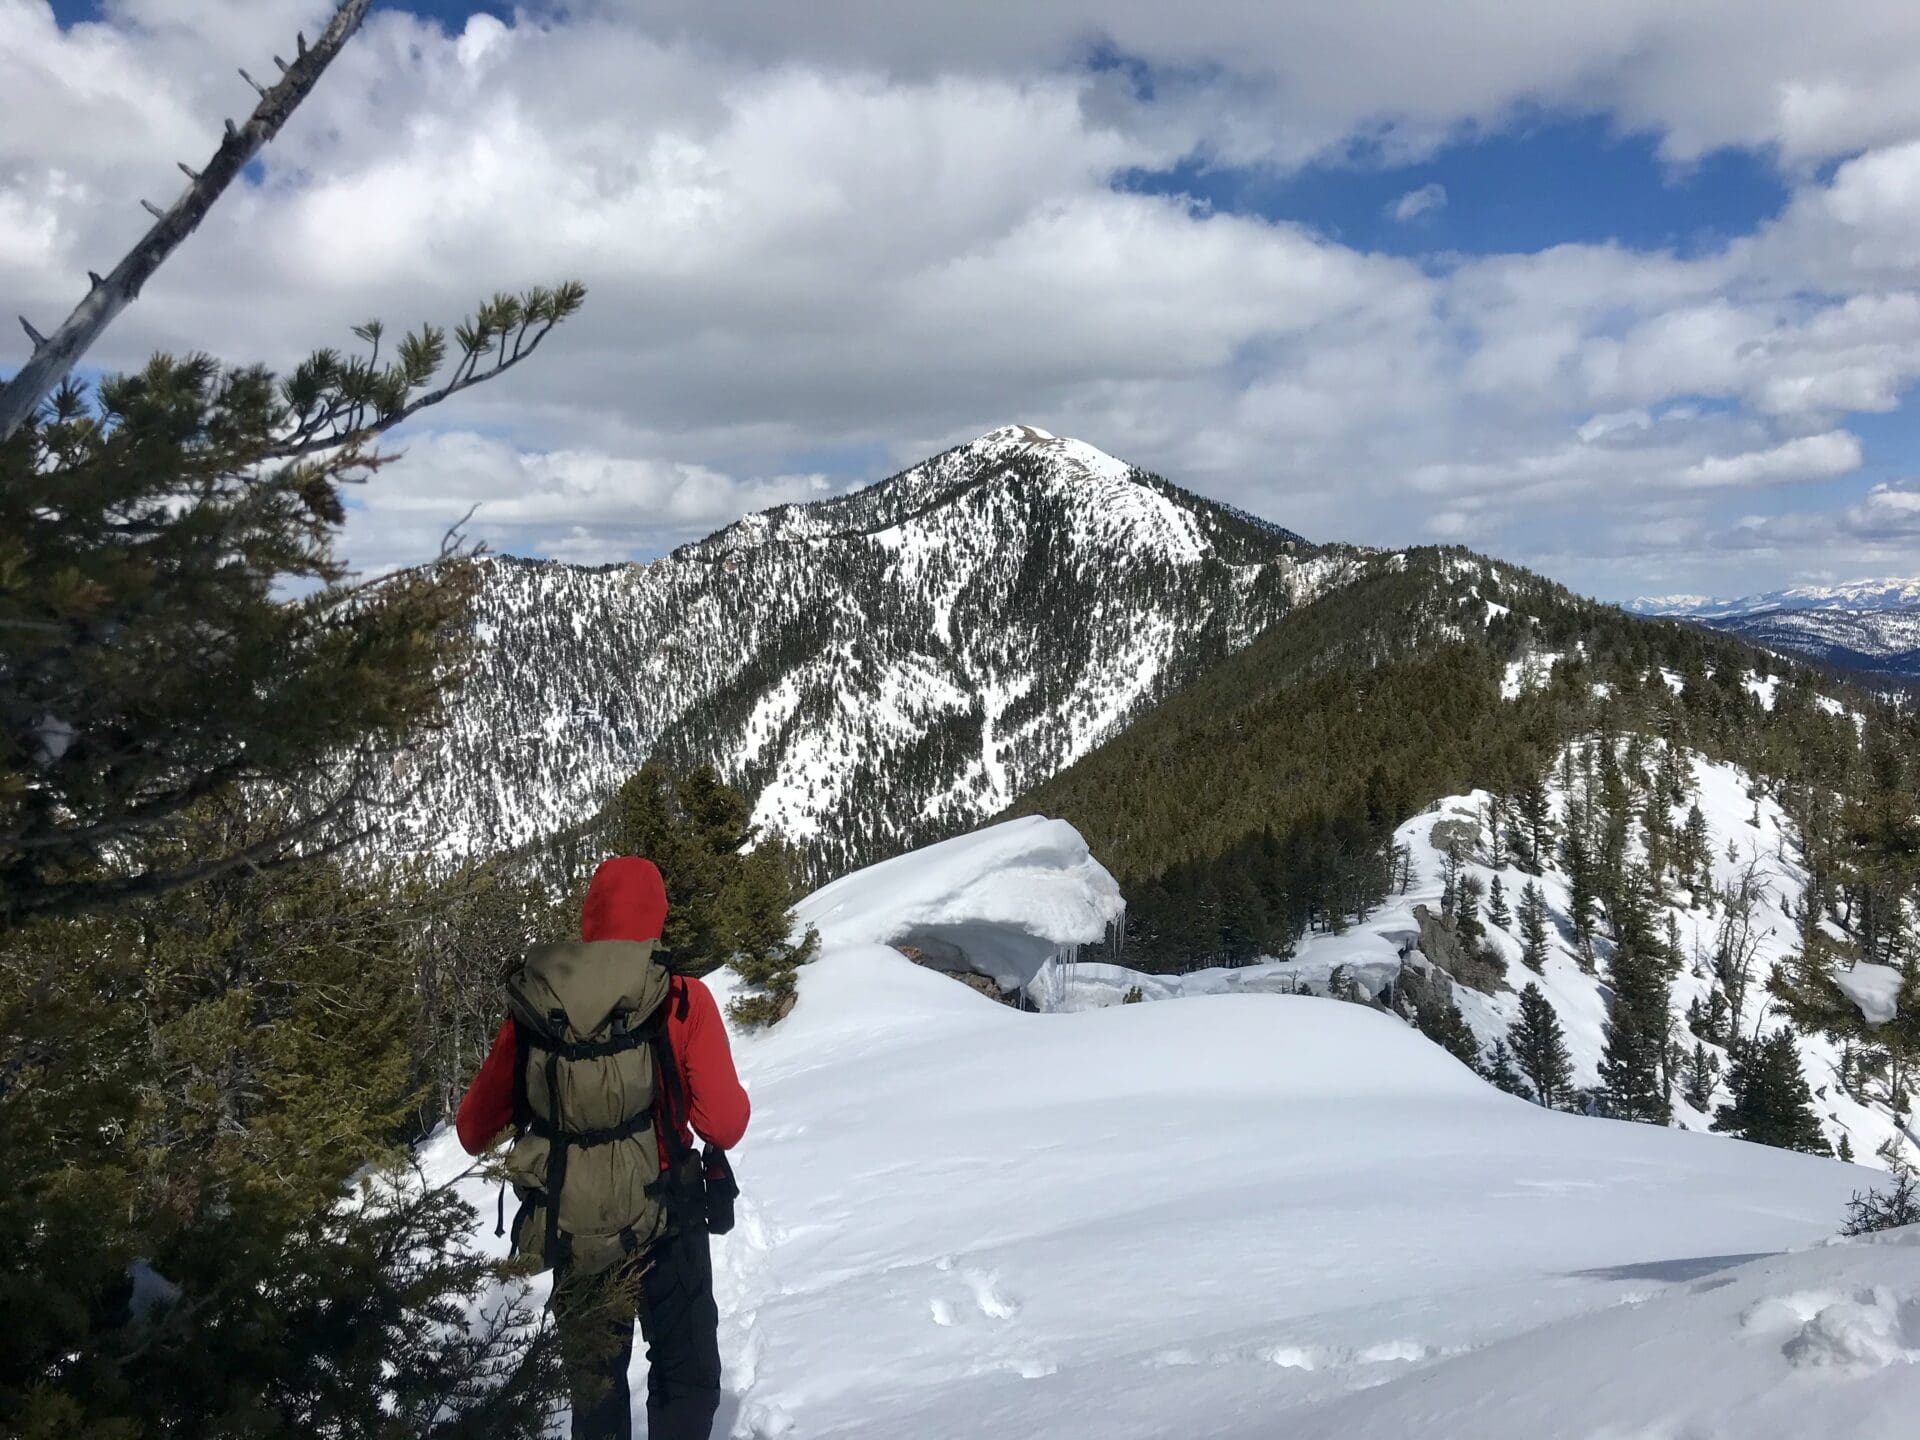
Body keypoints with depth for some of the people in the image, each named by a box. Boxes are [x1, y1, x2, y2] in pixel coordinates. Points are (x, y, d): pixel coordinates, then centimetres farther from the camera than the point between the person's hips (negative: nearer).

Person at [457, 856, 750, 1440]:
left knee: (594, 1390, 23)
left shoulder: (531, 1008, -8)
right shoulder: (682, 1003, -17)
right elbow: (725, 1126, -17)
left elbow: (473, 1125, 1)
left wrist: (474, 1135, 24)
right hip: (663, 1230, -3)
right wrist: (722, 1088, 4)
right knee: (688, 1380, 14)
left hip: (568, 1234, 4)